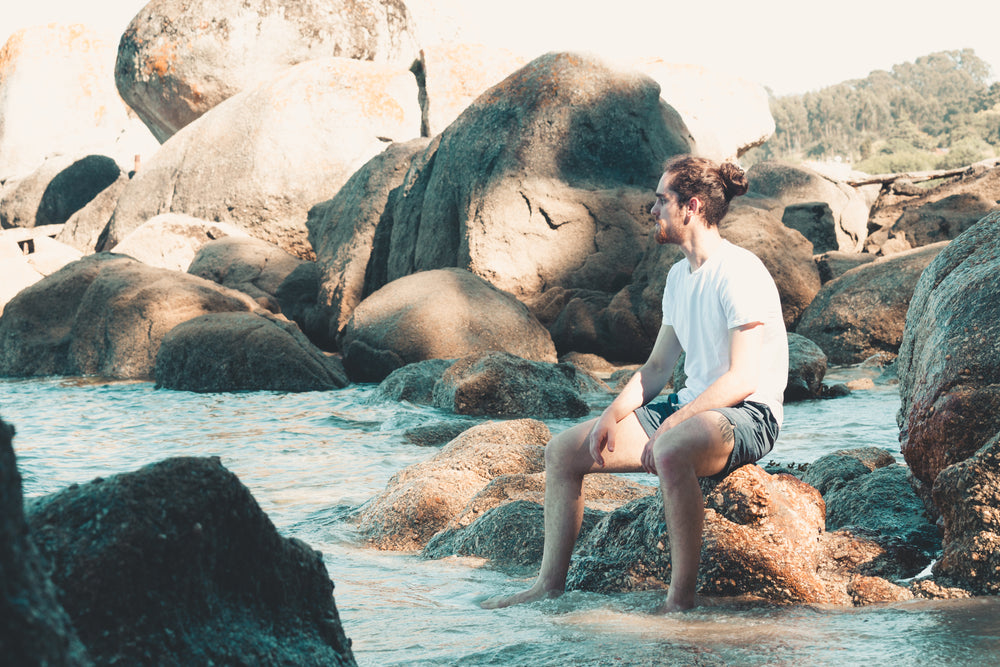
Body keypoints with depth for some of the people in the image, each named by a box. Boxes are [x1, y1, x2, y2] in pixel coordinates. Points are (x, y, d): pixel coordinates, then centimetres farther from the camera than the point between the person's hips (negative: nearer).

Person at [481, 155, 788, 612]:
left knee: (671, 451, -43)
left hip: (746, 416, -9)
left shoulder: (740, 273, -15)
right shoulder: (679, 276, 14)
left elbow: (742, 379, -21)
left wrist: (671, 425, -24)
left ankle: (680, 600, -32)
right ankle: (550, 584, 5)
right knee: (563, 451, -1)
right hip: (691, 408, 9)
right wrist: (612, 417, 0)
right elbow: (657, 367, 16)